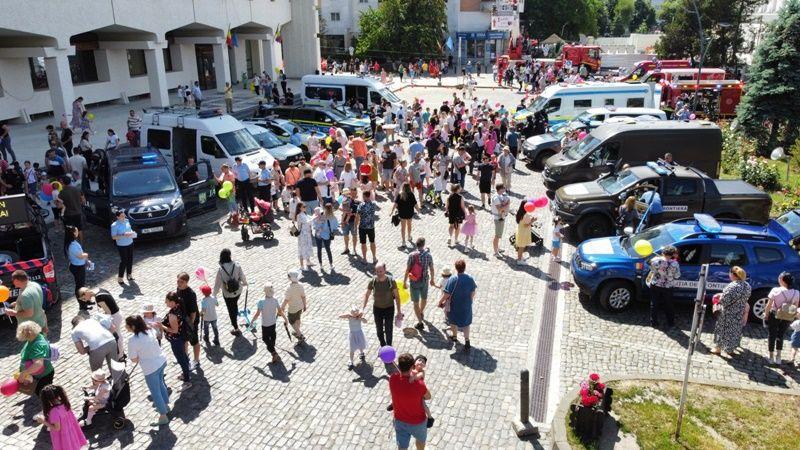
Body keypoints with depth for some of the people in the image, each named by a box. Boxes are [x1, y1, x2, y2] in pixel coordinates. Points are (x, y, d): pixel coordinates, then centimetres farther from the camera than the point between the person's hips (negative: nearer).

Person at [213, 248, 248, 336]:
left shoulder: (221, 270, -25)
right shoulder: (237, 266, -20)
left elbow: (218, 283, -16)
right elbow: (242, 277, -6)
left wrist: (214, 294, -1)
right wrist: (245, 283, 16)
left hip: (227, 294, -2)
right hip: (238, 291, 3)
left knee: (231, 310, 15)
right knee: (235, 304, 31)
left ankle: (236, 329, 27)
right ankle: (236, 318, 53)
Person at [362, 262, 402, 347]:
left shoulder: (391, 281, -22)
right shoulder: (372, 281, -18)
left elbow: (397, 296, -11)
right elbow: (367, 294, -3)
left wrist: (399, 312, -10)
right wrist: (362, 308, -11)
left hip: (389, 308, -2)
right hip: (377, 308, 2)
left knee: (388, 331, 1)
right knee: (379, 331, 15)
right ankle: (383, 346, 40)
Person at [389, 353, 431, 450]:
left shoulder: (393, 379, -25)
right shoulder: (419, 384, -34)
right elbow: (428, 397, -12)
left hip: (399, 420, 3)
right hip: (417, 422, -3)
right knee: (421, 439, 30)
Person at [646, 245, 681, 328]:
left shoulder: (655, 260, -17)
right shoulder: (674, 264, -20)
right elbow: (677, 276, -9)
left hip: (655, 286, 0)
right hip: (668, 287, 0)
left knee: (654, 305, 15)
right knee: (668, 305, 18)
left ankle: (654, 323, 23)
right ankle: (670, 323, 31)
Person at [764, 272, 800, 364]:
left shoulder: (776, 290, -17)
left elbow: (768, 305, -14)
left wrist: (766, 315, -2)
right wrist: (792, 318, 13)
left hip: (774, 316, -3)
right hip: (787, 318, 3)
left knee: (771, 336, 12)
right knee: (780, 336, 20)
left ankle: (771, 357, 18)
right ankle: (778, 357, 25)